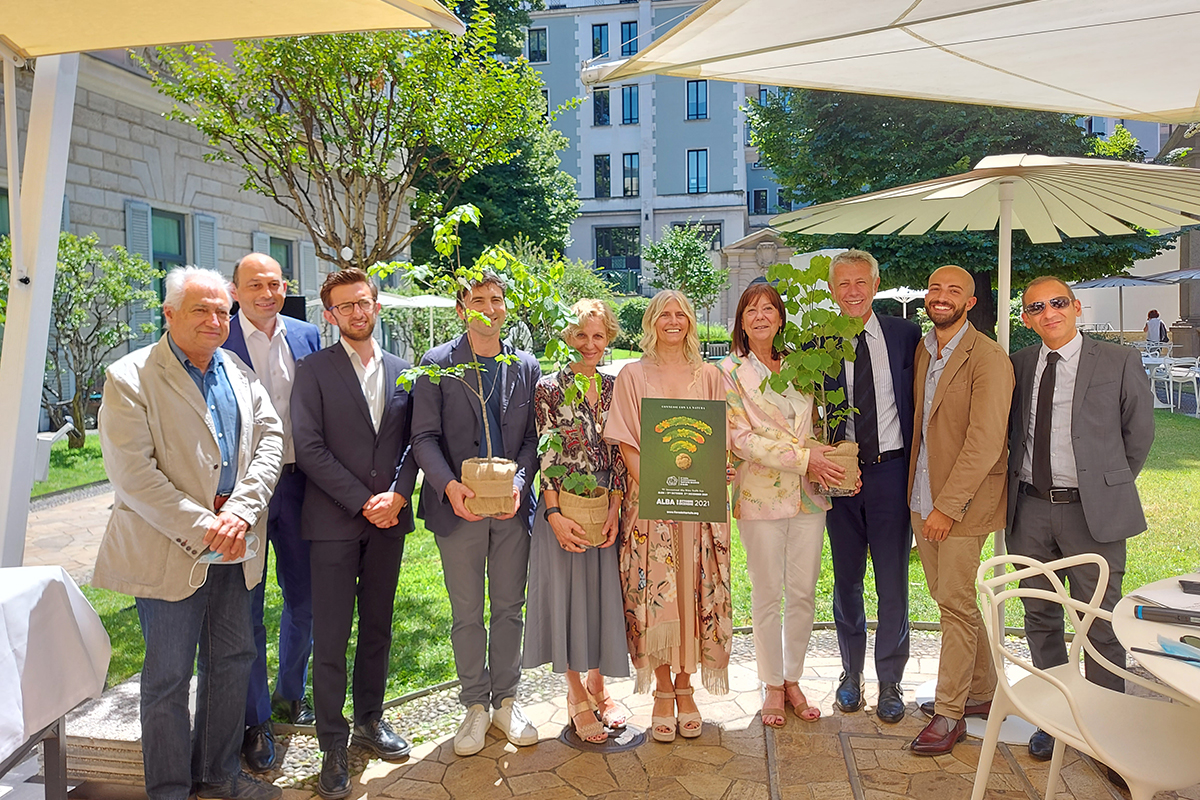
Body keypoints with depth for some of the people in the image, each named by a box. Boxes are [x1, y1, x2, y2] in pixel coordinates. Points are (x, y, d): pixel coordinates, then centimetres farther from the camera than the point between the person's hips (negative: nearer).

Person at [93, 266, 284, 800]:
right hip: (168, 550, -5)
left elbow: (270, 439, 1)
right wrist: (203, 528, -18)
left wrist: (241, 511, -13)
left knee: (232, 661, 15)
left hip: (232, 548, 6)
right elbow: (133, 475, -16)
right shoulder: (130, 379, -9)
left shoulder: (240, 374, 9)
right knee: (169, 676, 7)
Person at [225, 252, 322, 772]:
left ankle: (290, 692, 36)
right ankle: (255, 720, 22)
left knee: (304, 600, 14)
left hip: (296, 483, 4)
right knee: (247, 609, 7)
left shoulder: (306, 336, 6)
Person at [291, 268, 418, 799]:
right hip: (335, 521, -3)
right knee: (331, 637, 1)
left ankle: (370, 720, 30)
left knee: (377, 627, 14)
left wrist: (397, 495, -8)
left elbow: (414, 441, 8)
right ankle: (332, 746, 13)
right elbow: (308, 448, -9)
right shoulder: (313, 371, -2)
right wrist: (363, 503, -13)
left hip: (389, 520, 4)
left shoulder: (401, 371, 10)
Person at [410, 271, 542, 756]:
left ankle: (505, 701, 26)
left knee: (509, 608, 11)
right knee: (467, 614, 7)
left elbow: (532, 437, 6)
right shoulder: (437, 364, 0)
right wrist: (450, 486, -20)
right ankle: (475, 706, 23)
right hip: (458, 505, -2)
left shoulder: (526, 367, 8)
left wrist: (519, 482, -12)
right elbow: (425, 437, -5)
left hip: (512, 505, 2)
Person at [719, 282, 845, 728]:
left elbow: (816, 425, 17)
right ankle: (773, 686, 20)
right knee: (767, 594, 4)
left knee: (803, 592, 8)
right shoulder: (731, 370, -2)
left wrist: (831, 462, -3)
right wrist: (803, 457, -16)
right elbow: (741, 438, -11)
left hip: (809, 491, 4)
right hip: (760, 494, -4)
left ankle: (793, 679, 25)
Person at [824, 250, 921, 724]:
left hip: (891, 468, 0)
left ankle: (890, 684, 21)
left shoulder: (906, 336, 1)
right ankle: (851, 674, 30)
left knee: (893, 582, 5)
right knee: (846, 579, 12)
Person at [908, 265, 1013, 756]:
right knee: (950, 599, 15)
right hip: (923, 496, 7)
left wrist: (947, 506, -19)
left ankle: (949, 714, 13)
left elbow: (986, 442, -19)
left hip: (964, 500, -7)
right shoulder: (922, 351, 9)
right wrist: (923, 499, 8)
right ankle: (982, 691, 33)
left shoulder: (989, 359, -14)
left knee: (956, 604, 0)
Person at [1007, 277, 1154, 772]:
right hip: (1031, 509, 4)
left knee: (1101, 627, 3)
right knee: (1040, 620, 13)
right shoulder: (1018, 365, 7)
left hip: (1092, 511, -3)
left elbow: (1139, 433, 5)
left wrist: (1110, 487, 7)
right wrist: (1017, 484, 11)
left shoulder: (1119, 362, -3)